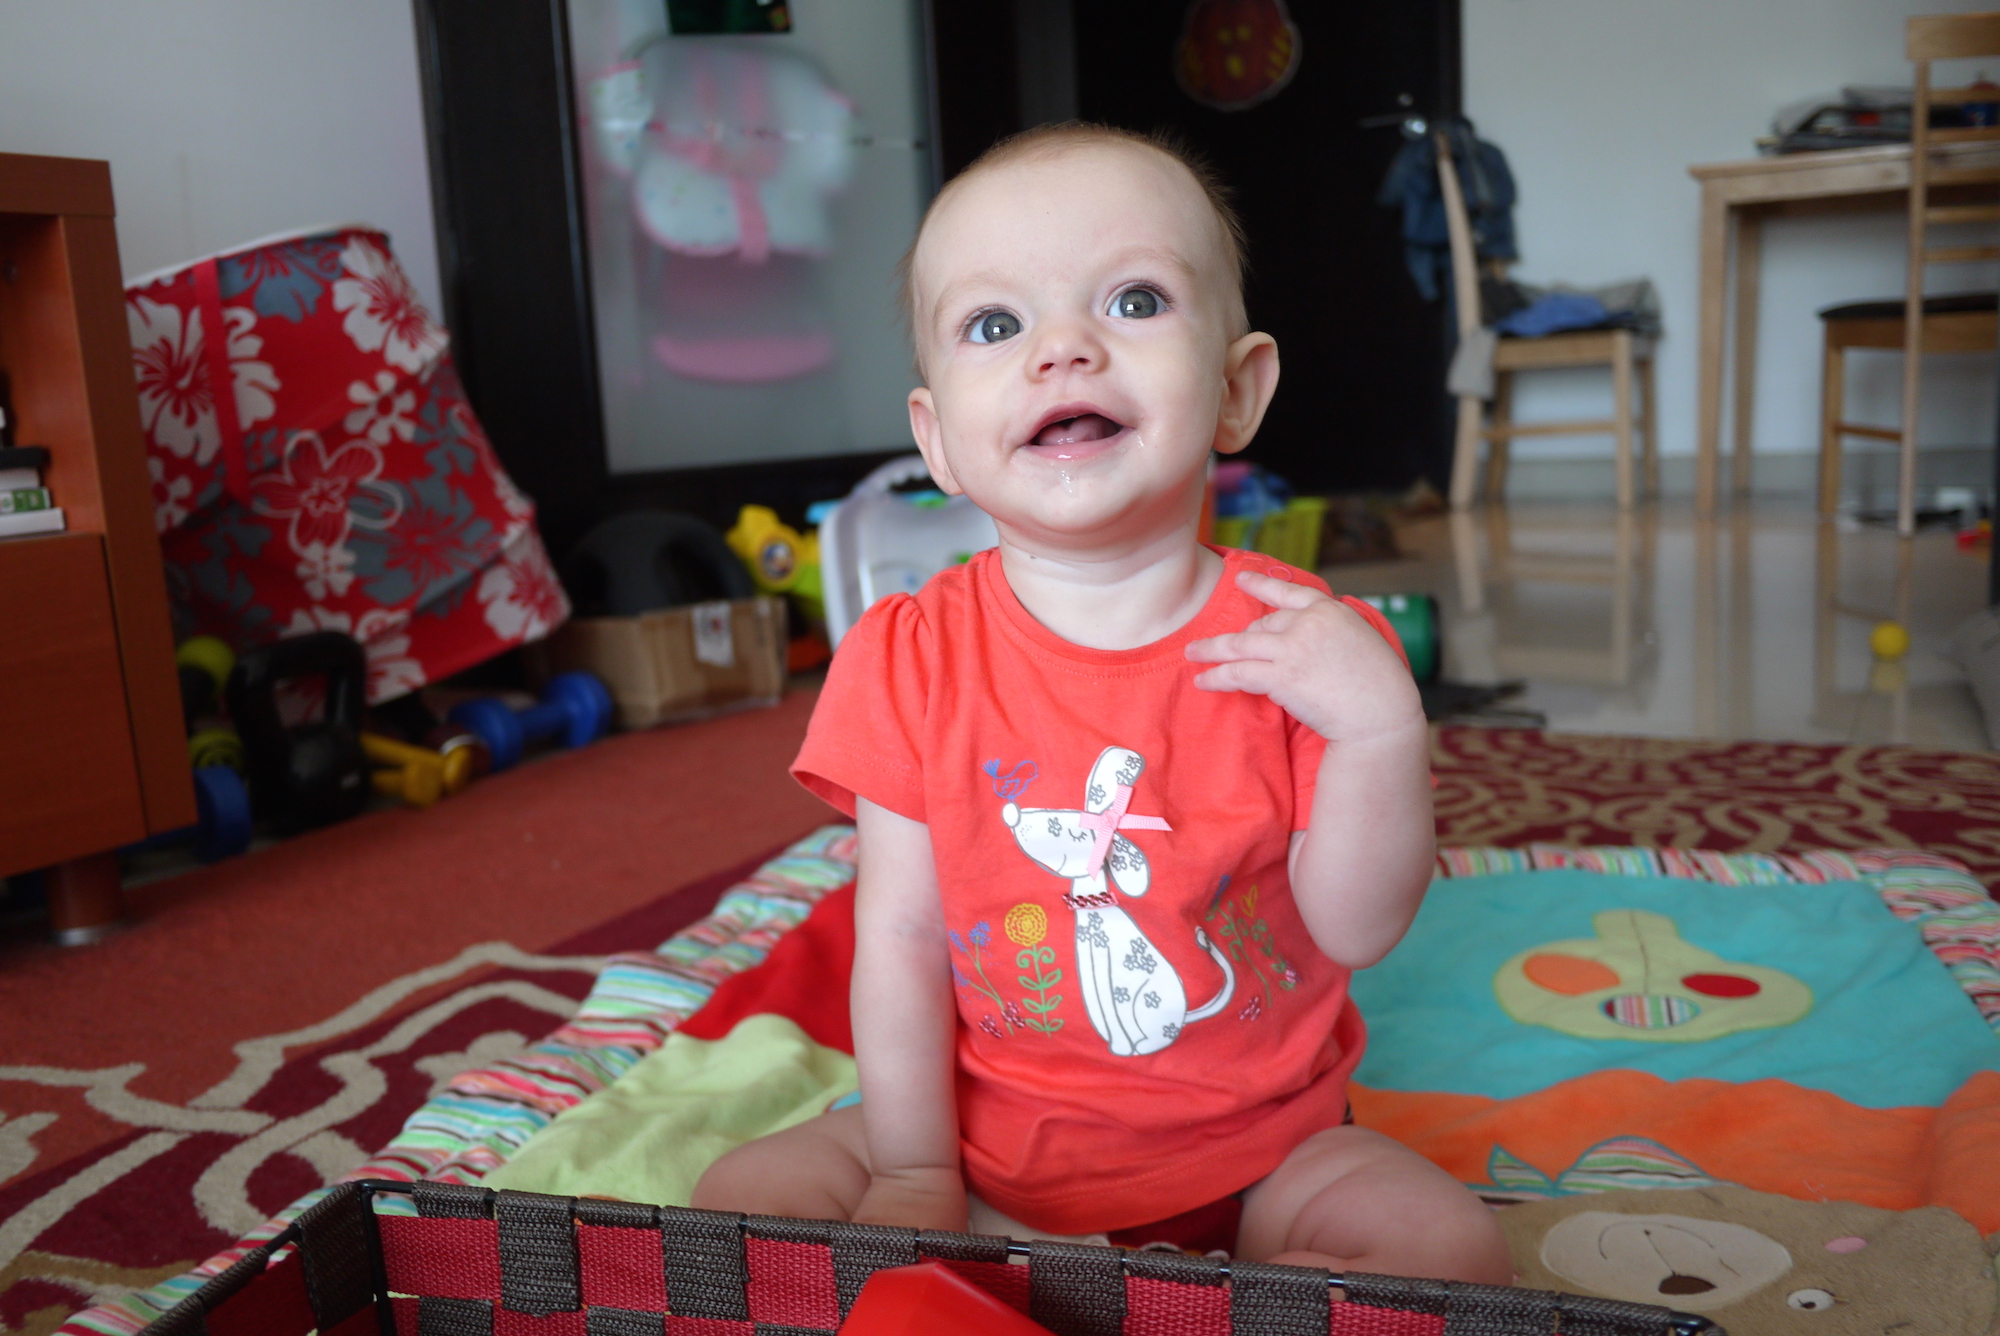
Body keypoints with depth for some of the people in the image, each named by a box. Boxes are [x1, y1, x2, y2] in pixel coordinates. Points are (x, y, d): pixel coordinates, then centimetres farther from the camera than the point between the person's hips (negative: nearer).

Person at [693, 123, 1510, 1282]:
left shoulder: (1303, 643, -12)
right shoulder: (911, 661, -10)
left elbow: (1354, 930, -12)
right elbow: (901, 932, -8)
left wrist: (1381, 731, -27)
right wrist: (913, 1171, -9)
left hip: (1257, 1142, 0)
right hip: (992, 1131, 1)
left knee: (1456, 1250, -21)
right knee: (738, 1202, -11)